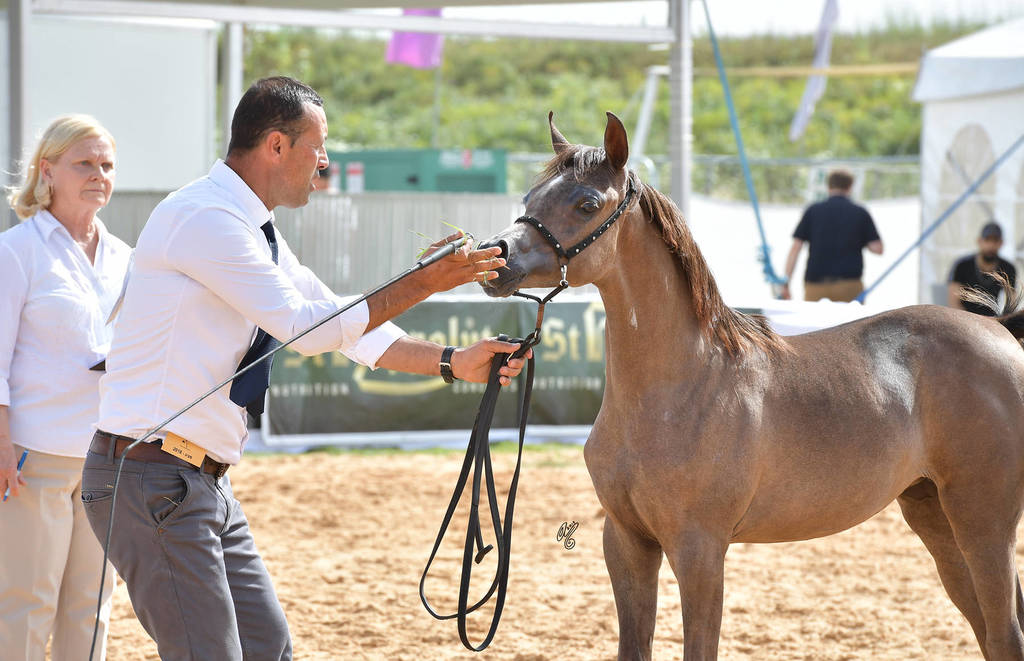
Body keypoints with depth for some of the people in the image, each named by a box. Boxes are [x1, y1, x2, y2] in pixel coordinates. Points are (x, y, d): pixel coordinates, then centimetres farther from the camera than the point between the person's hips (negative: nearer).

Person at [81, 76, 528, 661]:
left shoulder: (256, 232, 16)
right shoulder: (204, 217, -16)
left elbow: (349, 326, 20)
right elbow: (306, 327, -16)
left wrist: (454, 363, 11)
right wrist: (421, 284, -12)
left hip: (205, 481, 10)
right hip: (153, 476, -10)